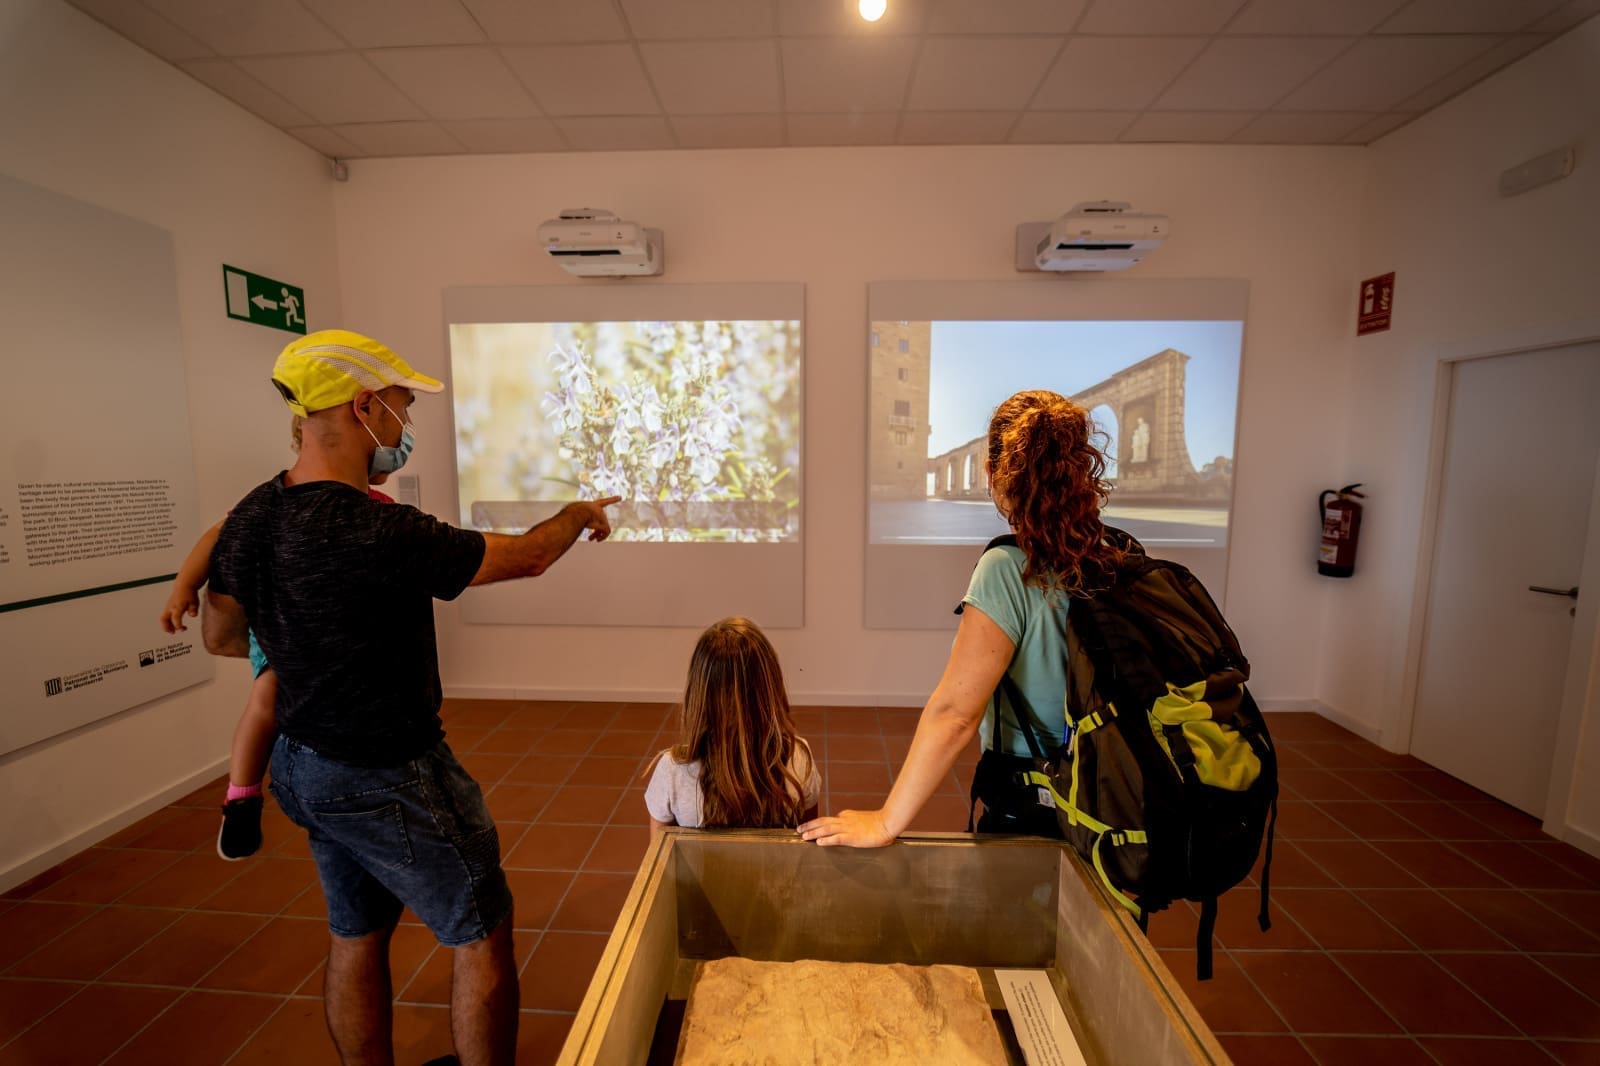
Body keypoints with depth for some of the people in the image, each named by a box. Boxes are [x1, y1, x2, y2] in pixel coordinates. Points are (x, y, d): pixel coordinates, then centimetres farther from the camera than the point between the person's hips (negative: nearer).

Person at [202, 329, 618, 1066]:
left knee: (356, 936, 25)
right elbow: (524, 558, -19)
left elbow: (220, 637, 10)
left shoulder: (250, 517, -3)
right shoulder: (375, 533, -30)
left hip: (303, 761, 9)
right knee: (482, 937, 11)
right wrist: (579, 514, 0)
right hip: (386, 777, -8)